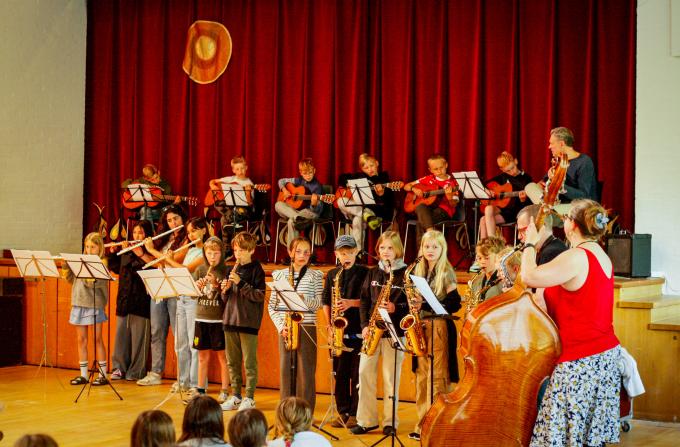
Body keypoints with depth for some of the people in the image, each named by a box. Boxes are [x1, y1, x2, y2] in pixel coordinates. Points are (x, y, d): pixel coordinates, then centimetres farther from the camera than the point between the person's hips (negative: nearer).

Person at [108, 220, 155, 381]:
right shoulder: (126, 250, 15)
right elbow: (114, 267, 19)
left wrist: (140, 253, -26)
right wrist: (113, 252, 6)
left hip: (141, 299, -6)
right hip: (124, 298, 6)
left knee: (138, 336, -2)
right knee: (121, 334, 9)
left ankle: (136, 371, 5)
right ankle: (119, 367, 16)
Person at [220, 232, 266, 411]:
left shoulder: (256, 270, -4)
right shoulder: (231, 270, 12)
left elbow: (259, 296, -13)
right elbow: (225, 298, 16)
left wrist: (240, 283, -19)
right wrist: (225, 290, -5)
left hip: (248, 321, -6)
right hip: (230, 320, 6)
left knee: (249, 362, -2)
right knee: (232, 361, 10)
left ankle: (249, 398, 4)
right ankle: (235, 395, 19)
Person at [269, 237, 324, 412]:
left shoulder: (315, 276, 4)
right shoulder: (280, 275, 9)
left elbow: (319, 303, -3)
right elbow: (272, 305, 7)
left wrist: (304, 299, -21)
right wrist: (280, 325, -5)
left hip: (307, 327, -2)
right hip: (285, 329, 2)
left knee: (305, 371, -2)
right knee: (286, 370, 5)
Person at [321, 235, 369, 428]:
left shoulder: (364, 273, 0)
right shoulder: (332, 275, 13)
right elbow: (326, 302, 15)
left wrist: (352, 303, -18)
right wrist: (329, 325, 4)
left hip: (358, 330, -4)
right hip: (338, 332, 4)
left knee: (357, 374, -3)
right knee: (340, 373, 7)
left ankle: (355, 414, 2)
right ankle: (343, 412, 15)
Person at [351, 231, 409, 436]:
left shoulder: (405, 274, -1)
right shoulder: (373, 273, 11)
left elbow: (412, 304, -5)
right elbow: (364, 301, 10)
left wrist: (395, 308, -21)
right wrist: (364, 325, -1)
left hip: (394, 332, -4)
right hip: (371, 331, 4)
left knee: (390, 377, 0)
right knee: (365, 373, 1)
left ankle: (390, 422, 9)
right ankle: (366, 420, 8)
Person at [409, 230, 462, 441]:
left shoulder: (446, 272, -5)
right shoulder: (418, 271, 12)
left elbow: (454, 303, -13)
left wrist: (425, 306, -20)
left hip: (439, 327, -6)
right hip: (421, 326, 6)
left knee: (437, 377, -8)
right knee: (422, 375, 7)